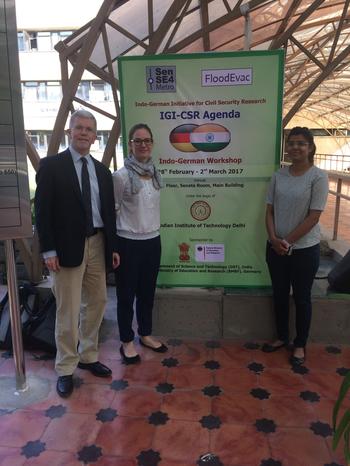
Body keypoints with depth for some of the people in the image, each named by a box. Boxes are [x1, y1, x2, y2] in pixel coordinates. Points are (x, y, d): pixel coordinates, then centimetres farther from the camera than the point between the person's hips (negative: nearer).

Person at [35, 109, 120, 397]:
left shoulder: (102, 171, 11)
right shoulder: (51, 165, -4)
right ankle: (65, 369, 19)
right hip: (68, 247, -5)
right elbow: (42, 210, -8)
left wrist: (113, 246, 8)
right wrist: (48, 250, -13)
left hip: (97, 244, 6)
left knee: (96, 303, 14)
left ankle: (88, 357, 32)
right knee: (68, 311, 2)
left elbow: (109, 211, 13)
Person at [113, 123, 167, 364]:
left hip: (153, 241, 6)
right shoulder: (120, 176, -13)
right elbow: (111, 210, -7)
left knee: (148, 291, 17)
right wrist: (113, 246, -4)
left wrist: (154, 231, 15)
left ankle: (146, 335, 35)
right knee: (127, 293, 9)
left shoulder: (155, 173, 5)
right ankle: (127, 341, 26)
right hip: (129, 243, -5)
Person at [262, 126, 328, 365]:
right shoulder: (279, 175, 2)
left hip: (305, 249, -4)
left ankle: (300, 345, 28)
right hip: (276, 247, 4)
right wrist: (274, 239, -11)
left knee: (302, 297, 10)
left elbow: (314, 216, -14)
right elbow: (270, 210, 3)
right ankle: (282, 337, 36)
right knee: (279, 294, 16)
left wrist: (288, 241, -13)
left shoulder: (318, 177, -11)